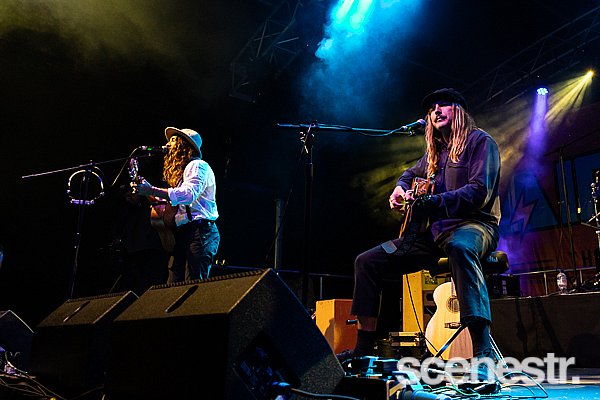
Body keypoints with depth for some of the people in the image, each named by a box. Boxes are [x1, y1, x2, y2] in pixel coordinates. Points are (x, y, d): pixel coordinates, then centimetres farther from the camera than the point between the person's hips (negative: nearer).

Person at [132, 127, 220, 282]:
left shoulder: (197, 166, -2)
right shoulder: (181, 171, 27)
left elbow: (189, 194, -22)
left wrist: (151, 190, -23)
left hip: (200, 233, -9)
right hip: (181, 234, 9)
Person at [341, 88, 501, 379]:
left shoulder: (479, 141, -1)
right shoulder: (435, 151, 21)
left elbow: (480, 192, -16)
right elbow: (411, 174, 40)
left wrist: (430, 202, -26)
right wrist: (401, 189, 14)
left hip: (472, 224, -7)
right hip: (435, 230, 8)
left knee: (460, 247, -46)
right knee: (368, 261, -2)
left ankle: (484, 353, -51)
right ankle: (363, 350, 1)